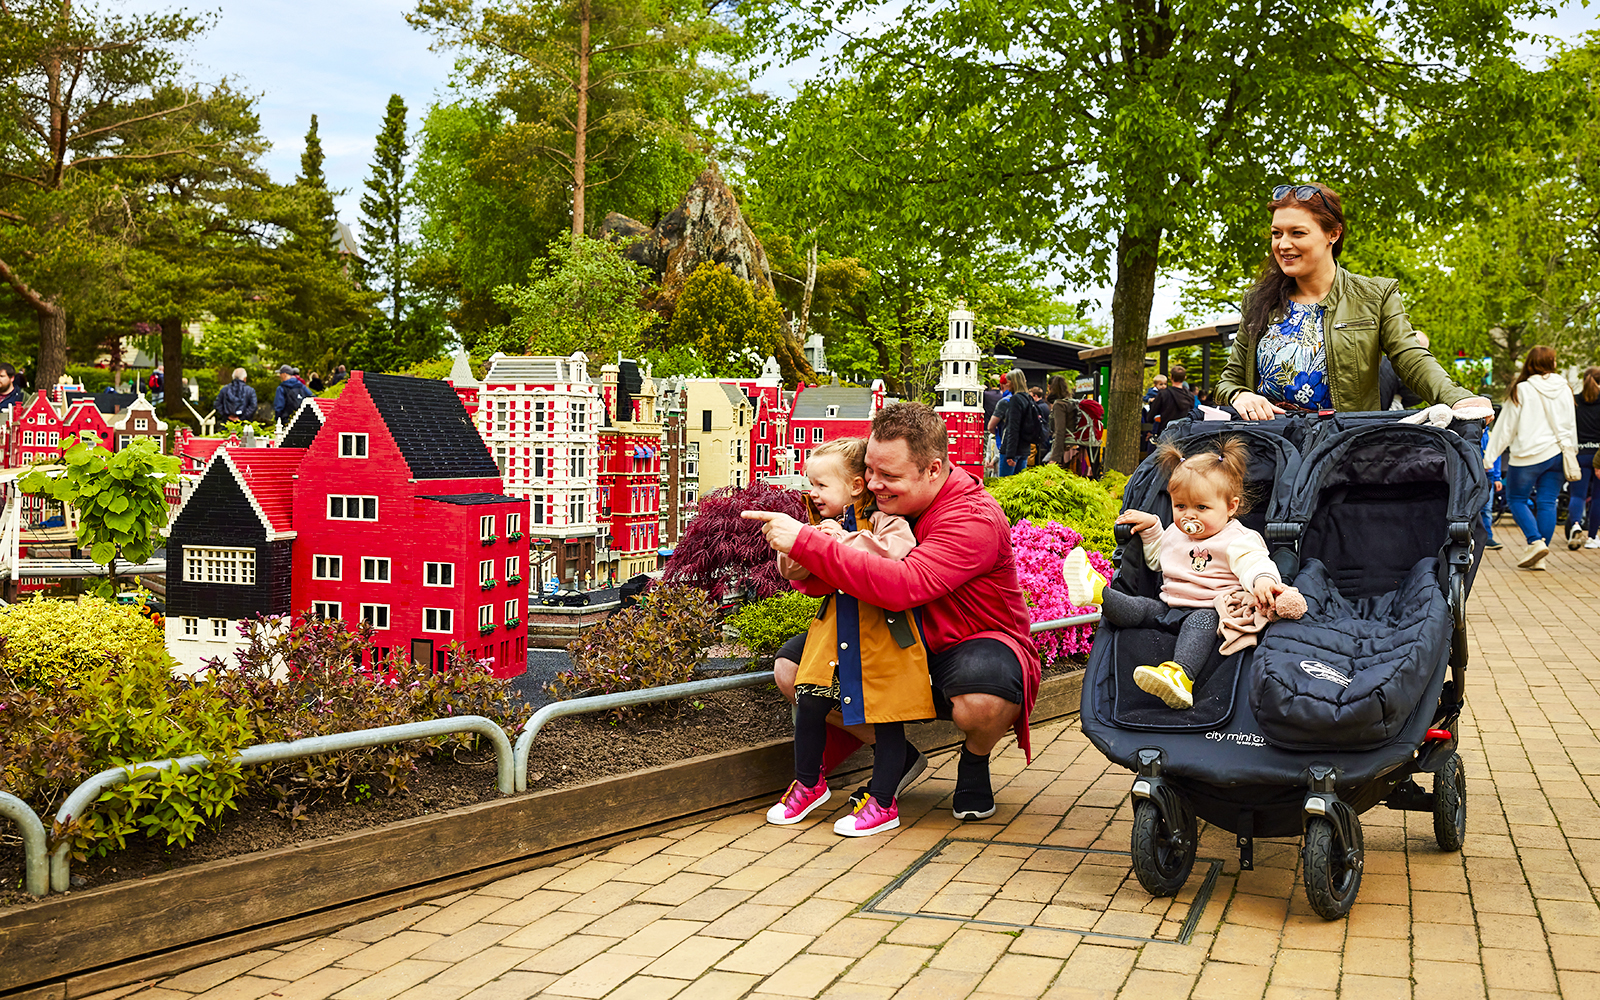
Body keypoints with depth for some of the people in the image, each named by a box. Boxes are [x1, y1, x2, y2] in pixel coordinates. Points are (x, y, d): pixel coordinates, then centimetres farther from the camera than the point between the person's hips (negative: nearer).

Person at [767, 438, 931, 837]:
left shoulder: (884, 520, -9)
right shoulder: (822, 526, 11)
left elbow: (895, 551, -29)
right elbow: (791, 571, 10)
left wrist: (843, 542, -25)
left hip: (882, 635, -5)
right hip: (835, 632, 6)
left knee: (886, 717, 1)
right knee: (809, 704, 0)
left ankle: (883, 803, 13)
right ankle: (809, 784, 22)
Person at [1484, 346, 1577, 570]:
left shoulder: (1522, 390, -8)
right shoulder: (1564, 390, 4)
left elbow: (1506, 427, -5)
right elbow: (1571, 425, 13)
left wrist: (1489, 457, 0)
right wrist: (1571, 453, 25)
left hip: (1529, 455, -4)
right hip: (1557, 453, 4)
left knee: (1516, 499, 8)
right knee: (1547, 502, 4)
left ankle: (1535, 541, -11)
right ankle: (1540, 557, 2)